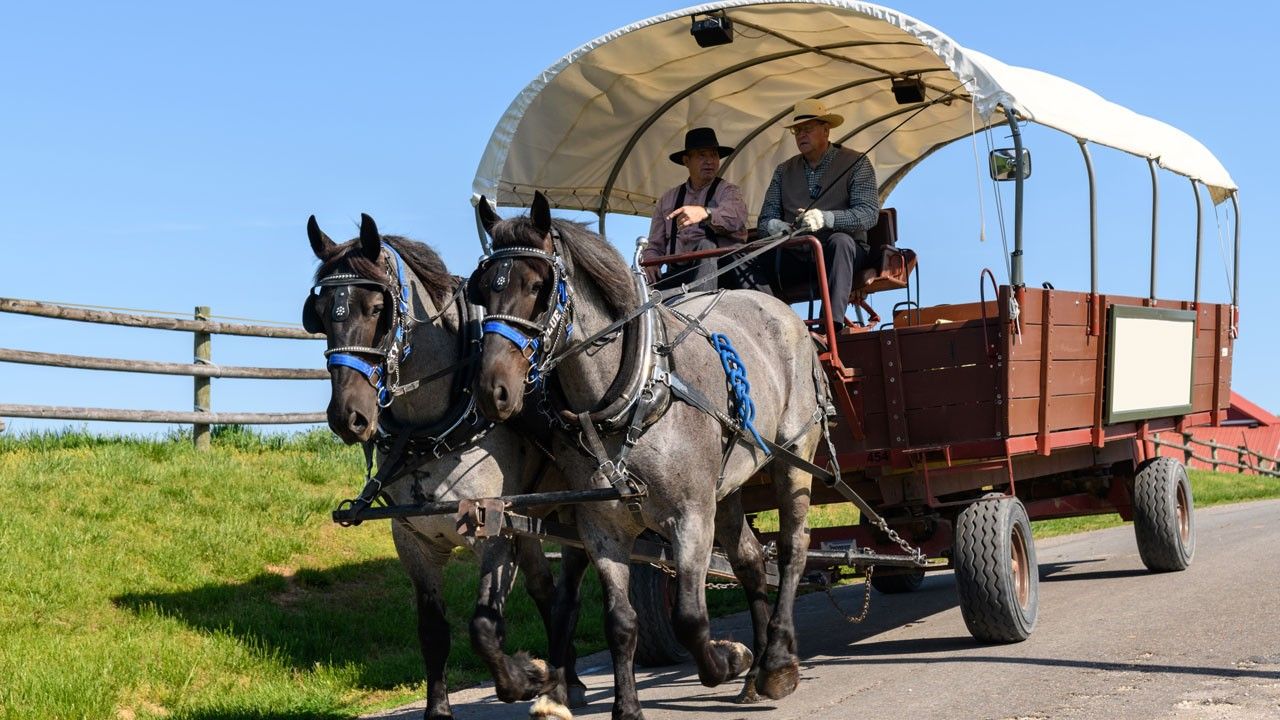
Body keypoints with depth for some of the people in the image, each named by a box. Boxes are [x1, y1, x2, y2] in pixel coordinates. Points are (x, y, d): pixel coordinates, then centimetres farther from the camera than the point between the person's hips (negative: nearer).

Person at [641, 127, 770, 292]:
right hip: (678, 272, 4)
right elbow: (655, 245, 20)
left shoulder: (728, 191, 10)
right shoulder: (668, 199, 22)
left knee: (706, 246, -35)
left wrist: (704, 213, -36)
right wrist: (649, 262, -4)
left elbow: (736, 216, -15)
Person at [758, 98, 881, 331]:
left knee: (839, 241, -38)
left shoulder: (855, 163, 3)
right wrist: (774, 226, -15)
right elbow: (766, 218, 12)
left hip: (840, 251, -4)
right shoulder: (784, 171, 17)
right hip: (795, 256, 4)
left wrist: (826, 218, -28)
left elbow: (869, 213, -11)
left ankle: (833, 323, -50)